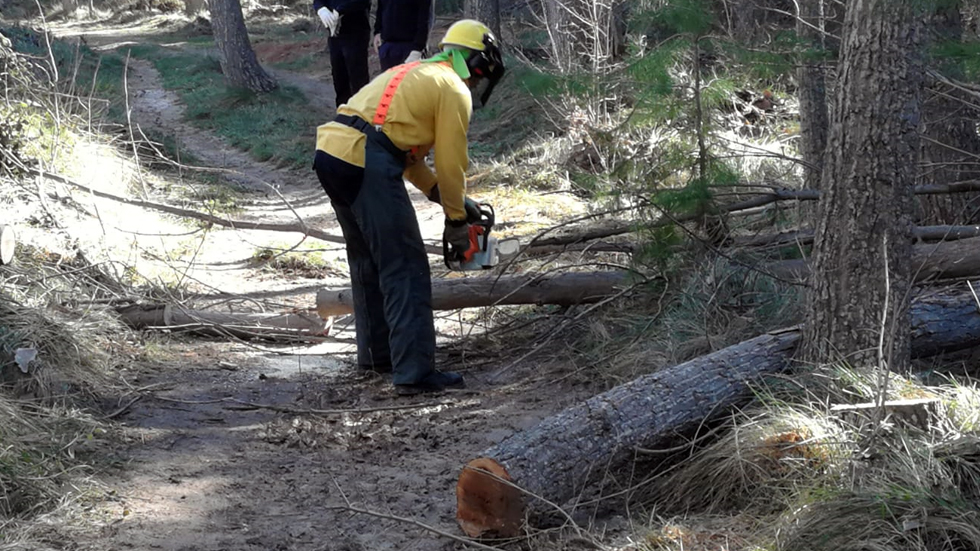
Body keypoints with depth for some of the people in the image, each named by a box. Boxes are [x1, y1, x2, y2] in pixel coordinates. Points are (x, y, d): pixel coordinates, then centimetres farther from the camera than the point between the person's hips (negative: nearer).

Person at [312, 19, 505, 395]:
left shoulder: (413, 74, 29)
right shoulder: (454, 90, 4)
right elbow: (451, 162, 3)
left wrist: (443, 195, 30)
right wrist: (456, 220, 14)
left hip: (330, 152, 9)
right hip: (366, 165, -9)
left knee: (367, 259, 22)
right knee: (406, 269, -5)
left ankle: (376, 353, 32)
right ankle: (414, 373, -8)